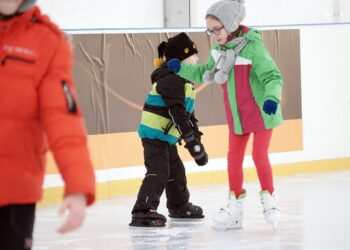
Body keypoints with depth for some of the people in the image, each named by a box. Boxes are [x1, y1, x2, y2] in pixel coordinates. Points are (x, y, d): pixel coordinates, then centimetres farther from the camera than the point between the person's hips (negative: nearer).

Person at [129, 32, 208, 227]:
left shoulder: (184, 80, 15)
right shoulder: (171, 79, -19)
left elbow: (188, 113, 20)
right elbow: (177, 112, -26)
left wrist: (196, 140, 16)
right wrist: (191, 140, -28)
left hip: (166, 136, 10)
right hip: (155, 133, -10)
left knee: (176, 171, 22)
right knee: (158, 171, -19)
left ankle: (180, 206, 40)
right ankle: (143, 212, -26)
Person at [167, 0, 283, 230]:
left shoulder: (252, 47, -22)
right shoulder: (218, 50, -1)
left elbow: (273, 77, -25)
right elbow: (204, 74, 14)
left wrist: (272, 97, -42)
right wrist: (181, 69, 2)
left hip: (261, 112, -7)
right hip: (236, 115, 7)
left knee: (260, 155, -7)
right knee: (234, 158, 8)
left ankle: (269, 201, 11)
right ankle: (235, 207, 17)